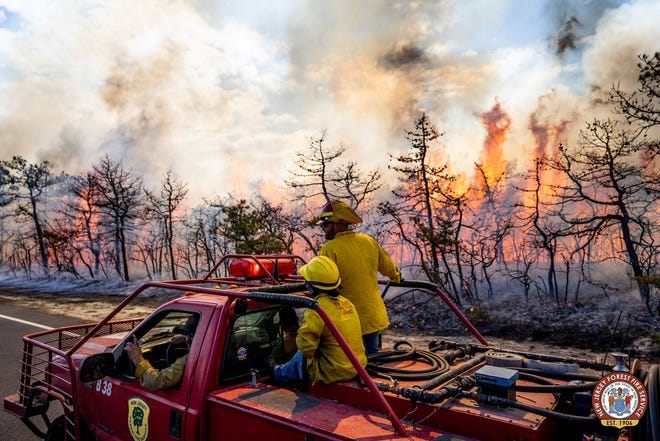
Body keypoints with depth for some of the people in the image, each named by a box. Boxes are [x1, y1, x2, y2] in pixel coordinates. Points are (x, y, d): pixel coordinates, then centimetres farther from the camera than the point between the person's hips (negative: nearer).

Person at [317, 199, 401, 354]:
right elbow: (390, 268, 12)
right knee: (373, 354, 21)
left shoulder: (329, 250, -20)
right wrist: (396, 278, 33)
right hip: (374, 315, 5)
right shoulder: (369, 241, -2)